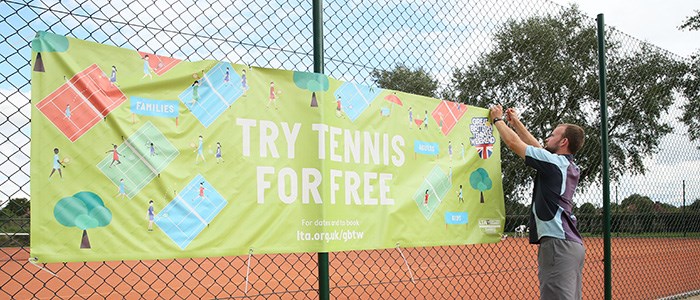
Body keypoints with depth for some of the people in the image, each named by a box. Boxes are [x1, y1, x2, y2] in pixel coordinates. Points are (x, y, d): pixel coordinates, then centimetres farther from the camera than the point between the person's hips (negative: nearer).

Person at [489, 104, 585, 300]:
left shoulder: (553, 161, -6)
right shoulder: (571, 168, 19)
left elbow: (513, 143, 0)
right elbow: (537, 148, 31)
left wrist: (497, 119, 16)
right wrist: (516, 123, 38)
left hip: (558, 244, -10)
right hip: (573, 244, 10)